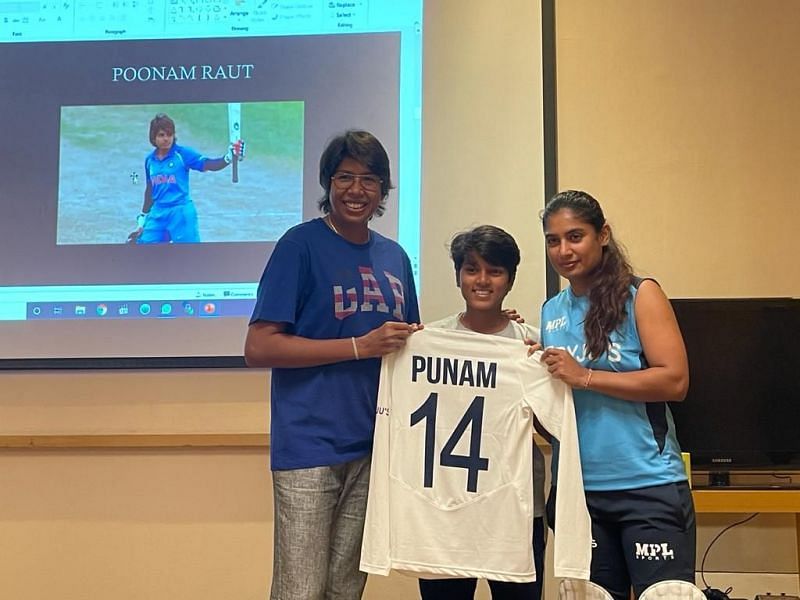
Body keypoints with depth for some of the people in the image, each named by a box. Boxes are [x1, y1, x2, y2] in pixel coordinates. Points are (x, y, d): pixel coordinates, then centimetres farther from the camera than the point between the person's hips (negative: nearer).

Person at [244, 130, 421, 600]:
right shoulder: (302, 244, -6)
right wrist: (360, 346, -18)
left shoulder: (394, 256, 12)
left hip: (374, 445, 6)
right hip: (309, 445, -5)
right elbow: (259, 348, -13)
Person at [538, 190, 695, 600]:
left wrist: (584, 376, -17)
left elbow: (675, 381, -14)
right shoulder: (550, 312, 10)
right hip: (577, 488, 5)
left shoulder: (640, 295, -4)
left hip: (648, 485, -5)